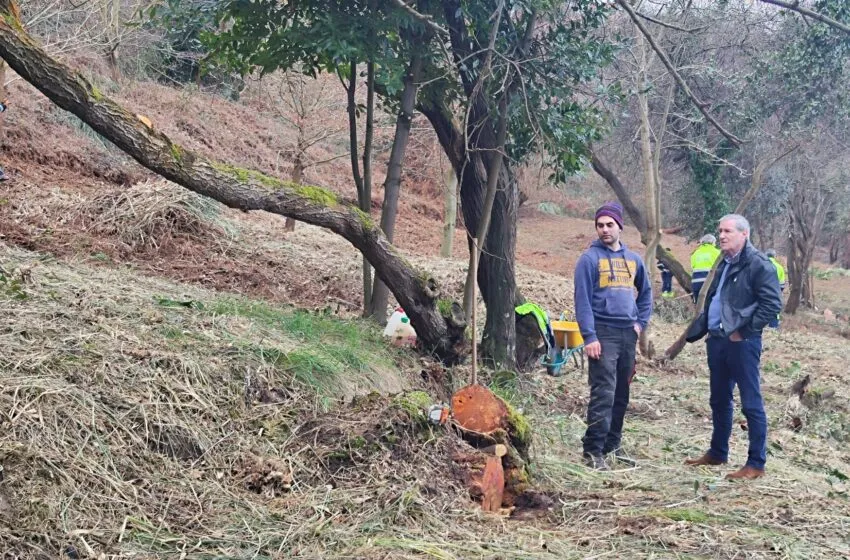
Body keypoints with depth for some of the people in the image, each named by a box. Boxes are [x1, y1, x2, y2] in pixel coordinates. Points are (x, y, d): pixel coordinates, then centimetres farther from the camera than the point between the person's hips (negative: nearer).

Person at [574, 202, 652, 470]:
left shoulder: (633, 259, 13)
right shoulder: (590, 258, -4)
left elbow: (646, 292, 24)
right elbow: (582, 299, -9)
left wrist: (641, 322, 10)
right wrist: (589, 337, -16)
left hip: (628, 334, 6)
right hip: (603, 333, -6)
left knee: (622, 395, 10)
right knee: (603, 394, -11)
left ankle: (613, 444, 21)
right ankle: (593, 450, -6)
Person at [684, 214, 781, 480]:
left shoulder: (758, 265, -11)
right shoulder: (725, 264, 16)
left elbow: (772, 304, -18)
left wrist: (744, 330, -16)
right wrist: (697, 329, 13)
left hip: (742, 342, -9)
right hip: (717, 340, 9)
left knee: (751, 403, -2)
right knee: (719, 400, 18)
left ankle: (756, 464, 4)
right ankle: (717, 453, 31)